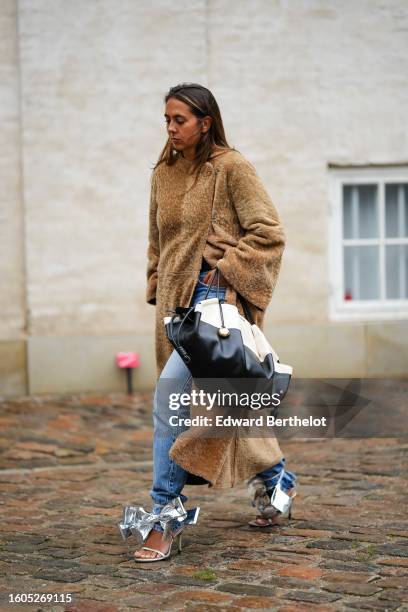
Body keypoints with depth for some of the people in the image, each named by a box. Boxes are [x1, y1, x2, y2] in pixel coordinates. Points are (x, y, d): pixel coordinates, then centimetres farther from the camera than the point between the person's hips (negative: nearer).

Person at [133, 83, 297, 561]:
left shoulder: (231, 167, -7)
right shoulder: (164, 173, 13)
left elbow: (269, 232, -10)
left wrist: (228, 272, -14)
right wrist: (158, 290, 13)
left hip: (216, 292, -7)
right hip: (178, 297, 7)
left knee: (170, 396, -18)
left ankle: (166, 515, -12)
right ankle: (275, 479, 32)